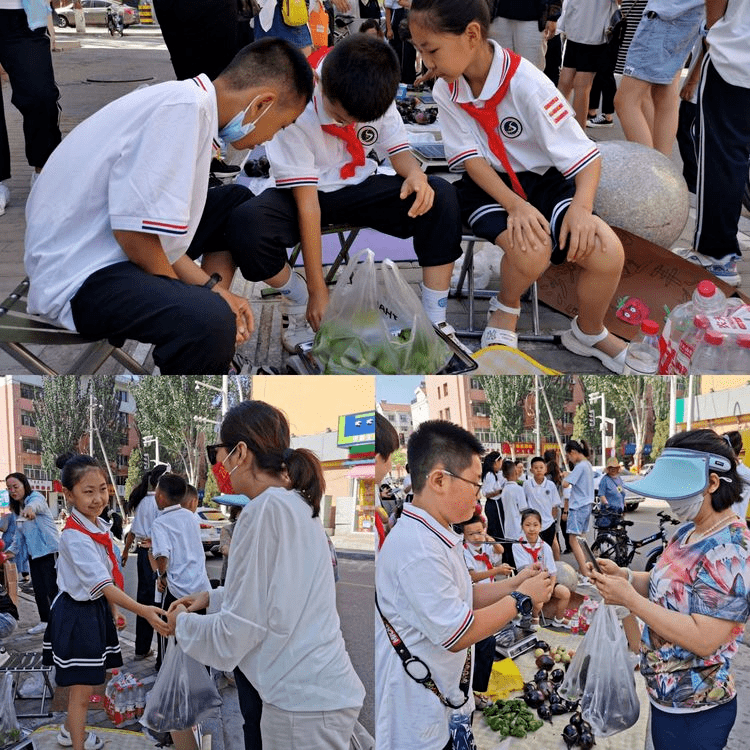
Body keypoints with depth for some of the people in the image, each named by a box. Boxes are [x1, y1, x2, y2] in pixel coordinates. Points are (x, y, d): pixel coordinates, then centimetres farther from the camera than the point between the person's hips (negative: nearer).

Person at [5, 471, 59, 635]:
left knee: (53, 590, -8)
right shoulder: (17, 509, 13)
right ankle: (45, 621, 25)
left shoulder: (36, 497, -12)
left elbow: (37, 503, -39)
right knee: (39, 590, 12)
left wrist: (30, 508, -61)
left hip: (49, 551, -8)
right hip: (33, 554, 8)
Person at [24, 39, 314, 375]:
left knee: (236, 202, 20)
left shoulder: (186, 100, 8)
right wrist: (211, 294, -10)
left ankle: (219, 353, 18)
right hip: (79, 279, -11)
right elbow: (134, 231, -25)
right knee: (208, 320, -35)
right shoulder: (185, 108, -21)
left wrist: (212, 288, 5)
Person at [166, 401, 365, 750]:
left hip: (303, 700, -9)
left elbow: (235, 633, -15)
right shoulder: (296, 504, 12)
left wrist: (184, 623, 3)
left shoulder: (266, 509, -16)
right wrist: (213, 598, 23)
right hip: (319, 689, 9)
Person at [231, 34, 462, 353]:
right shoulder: (297, 109, -28)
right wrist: (318, 291, -23)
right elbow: (308, 202, -26)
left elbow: (398, 148, 0)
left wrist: (415, 173, -29)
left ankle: (435, 322, -11)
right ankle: (298, 299, -3)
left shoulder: (378, 99, -15)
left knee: (441, 197, -21)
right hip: (304, 192, -3)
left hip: (358, 189, 4)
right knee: (247, 225, -36)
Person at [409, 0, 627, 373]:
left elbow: (585, 155, -18)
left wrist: (581, 208, -36)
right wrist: (515, 205, -27)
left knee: (608, 253, -24)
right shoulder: (446, 90, -10)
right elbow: (472, 160, -10)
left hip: (544, 179, -1)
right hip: (489, 185, 1)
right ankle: (506, 307, 5)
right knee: (532, 252, -32)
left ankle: (588, 333, 7)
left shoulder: (526, 84, -22)